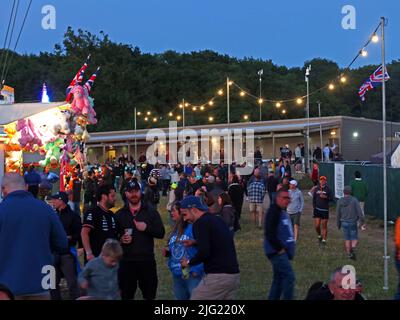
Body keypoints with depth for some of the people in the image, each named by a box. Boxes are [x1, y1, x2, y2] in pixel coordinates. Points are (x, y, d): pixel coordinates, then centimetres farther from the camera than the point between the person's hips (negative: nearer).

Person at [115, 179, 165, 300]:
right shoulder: (120, 214, 9)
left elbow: (161, 233, 0)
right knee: (126, 295, 8)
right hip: (126, 260, 1)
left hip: (147, 260, -1)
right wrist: (120, 239, -10)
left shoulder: (151, 211, 4)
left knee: (150, 294, 6)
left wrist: (146, 228, -15)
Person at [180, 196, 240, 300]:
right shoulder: (217, 220, 16)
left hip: (217, 277, -8)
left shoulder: (200, 223, -10)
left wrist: (189, 262, -2)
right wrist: (195, 242, 22)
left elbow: (204, 253, -19)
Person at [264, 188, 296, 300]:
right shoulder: (274, 211, -14)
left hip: (283, 251, 10)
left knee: (279, 278, 13)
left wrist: (289, 249, 16)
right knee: (289, 276, -15)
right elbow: (269, 233, -20)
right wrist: (279, 248, -17)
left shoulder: (282, 211, 16)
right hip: (277, 252, -10)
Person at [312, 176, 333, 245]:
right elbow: (314, 198, 13)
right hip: (317, 209, 2)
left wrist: (325, 197, -18)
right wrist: (314, 206, 6)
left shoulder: (328, 189, -1)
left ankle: (324, 240, 12)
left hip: (325, 210, -2)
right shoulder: (316, 189, 7)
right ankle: (319, 236, 24)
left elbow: (332, 198, -3)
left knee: (324, 226, 3)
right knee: (317, 226, -3)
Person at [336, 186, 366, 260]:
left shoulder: (340, 201, -2)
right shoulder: (354, 200, -8)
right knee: (354, 239, 7)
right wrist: (362, 223, -7)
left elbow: (338, 214, 2)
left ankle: (349, 253, 17)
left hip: (344, 223, 2)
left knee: (347, 239, 14)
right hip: (353, 222, -2)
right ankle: (353, 248, -21)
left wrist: (339, 225, 14)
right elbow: (360, 212, -12)